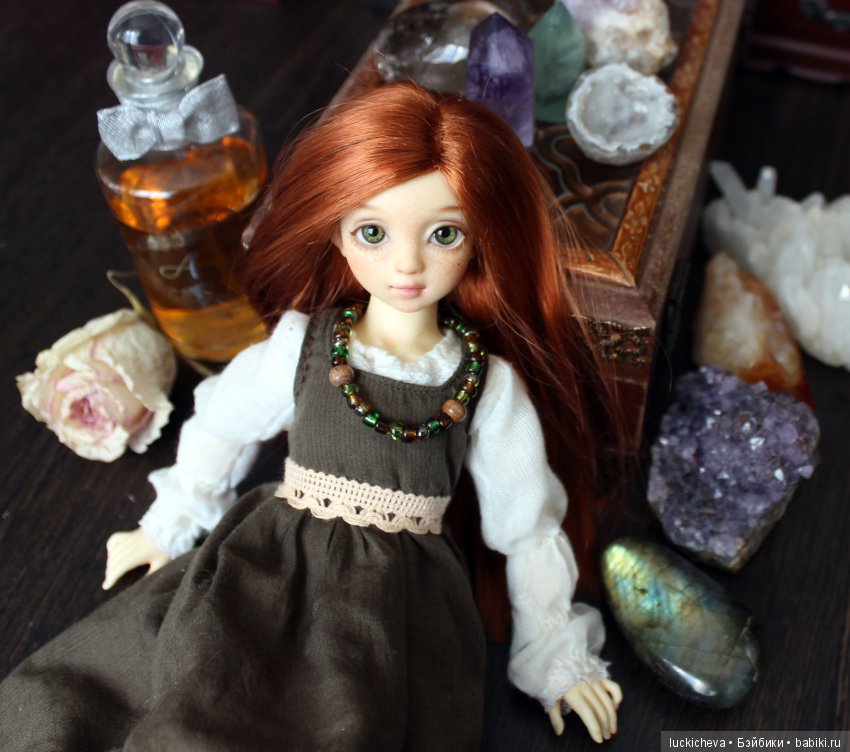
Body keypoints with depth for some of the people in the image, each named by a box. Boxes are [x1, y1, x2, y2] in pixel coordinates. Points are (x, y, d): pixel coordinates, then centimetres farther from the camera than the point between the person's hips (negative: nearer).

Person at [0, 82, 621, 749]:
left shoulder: (490, 383, -5)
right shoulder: (302, 342, -3)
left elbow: (528, 525, 5)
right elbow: (222, 427, 13)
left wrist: (557, 659, 13)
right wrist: (165, 529, 25)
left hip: (400, 588, -1)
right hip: (279, 561, 1)